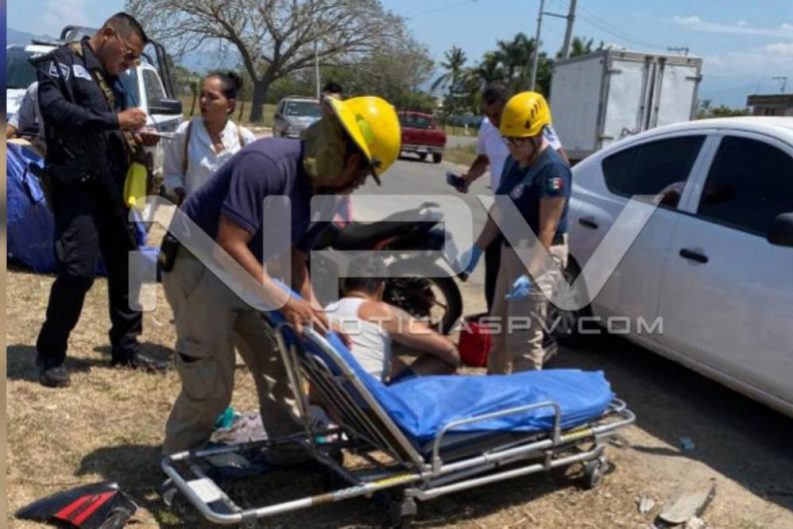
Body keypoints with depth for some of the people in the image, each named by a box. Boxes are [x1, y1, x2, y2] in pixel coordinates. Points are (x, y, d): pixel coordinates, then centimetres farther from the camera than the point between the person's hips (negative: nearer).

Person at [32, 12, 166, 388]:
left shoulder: (110, 79, 20)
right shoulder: (62, 62, -3)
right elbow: (54, 109, -21)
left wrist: (135, 142, 6)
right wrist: (115, 121, -23)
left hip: (109, 186, 8)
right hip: (76, 185, -8)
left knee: (126, 266, 9)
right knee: (78, 269, -14)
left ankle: (126, 348, 22)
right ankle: (50, 354, 4)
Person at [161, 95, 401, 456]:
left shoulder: (326, 193, -4)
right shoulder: (267, 164, -31)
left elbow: (293, 257, 5)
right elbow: (230, 247, -34)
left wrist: (312, 309, -7)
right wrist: (284, 301, -32)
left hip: (247, 272, 8)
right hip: (198, 264, -8)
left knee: (278, 364, 13)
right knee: (211, 385, -7)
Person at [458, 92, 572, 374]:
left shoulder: (552, 169, -21)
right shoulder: (513, 161, 7)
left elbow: (547, 229, -26)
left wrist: (530, 274, -33)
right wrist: (476, 249, 11)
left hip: (539, 256, -10)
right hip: (511, 252, 10)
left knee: (524, 338, -7)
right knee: (501, 328, 22)